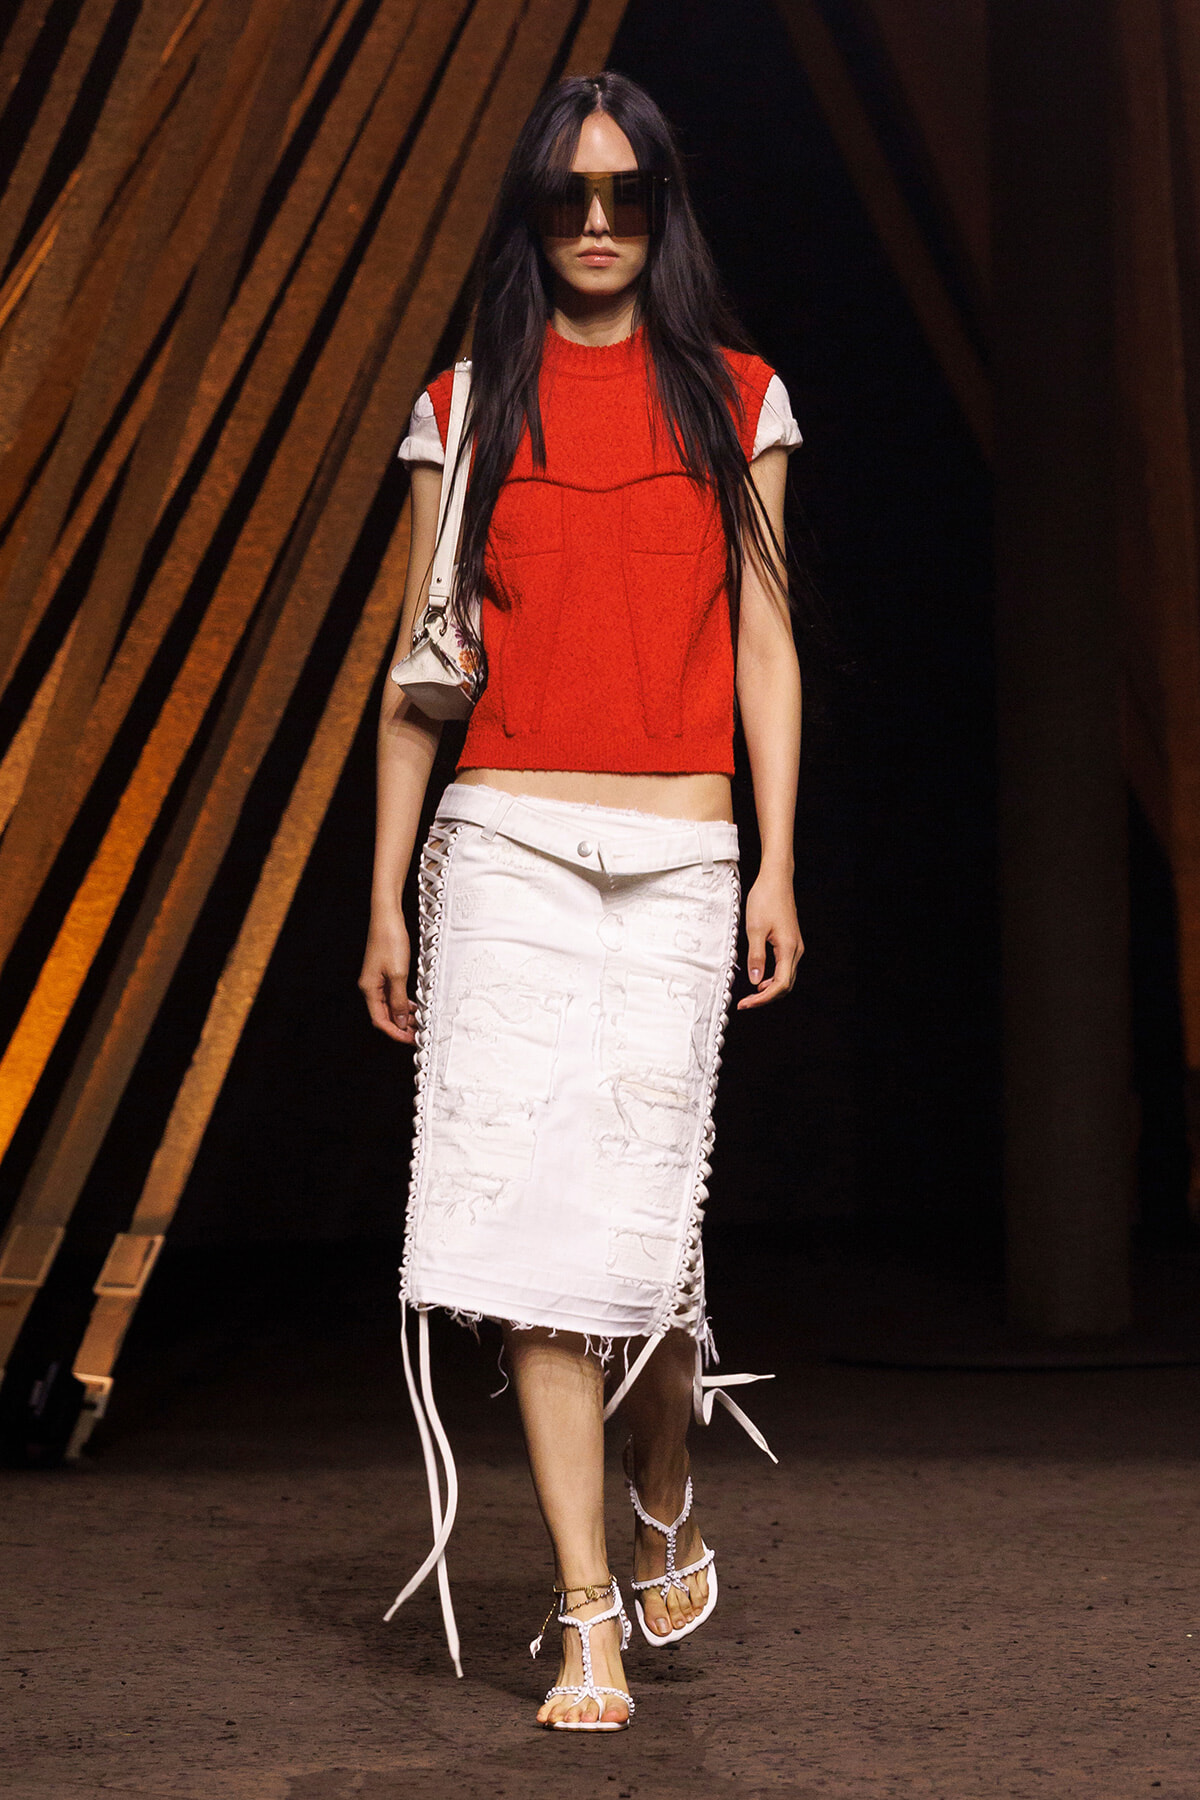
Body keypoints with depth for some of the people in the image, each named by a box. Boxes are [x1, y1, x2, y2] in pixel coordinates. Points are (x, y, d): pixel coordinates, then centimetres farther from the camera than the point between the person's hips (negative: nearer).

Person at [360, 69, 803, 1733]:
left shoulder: (735, 401, 11)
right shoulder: (467, 410, 11)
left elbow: (765, 649, 10)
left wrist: (778, 870, 1)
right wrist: (386, 896, 8)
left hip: (677, 862, 0)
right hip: (506, 849, 0)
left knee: (642, 1222, -4)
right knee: (541, 1220, -7)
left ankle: (667, 1502, 27)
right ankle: (589, 1618, -1)